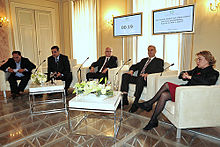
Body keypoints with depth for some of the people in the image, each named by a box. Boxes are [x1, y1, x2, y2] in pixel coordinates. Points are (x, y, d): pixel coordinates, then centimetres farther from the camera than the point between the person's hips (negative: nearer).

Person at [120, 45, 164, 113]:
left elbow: (160, 69, -9)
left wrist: (147, 73, -25)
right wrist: (131, 70, 0)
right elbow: (136, 66, 26)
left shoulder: (159, 61, 11)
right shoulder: (144, 60, 31)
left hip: (146, 79, -6)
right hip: (139, 78, 6)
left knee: (140, 79, -38)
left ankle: (135, 103, -32)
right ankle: (124, 99, -17)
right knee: (125, 75, -14)